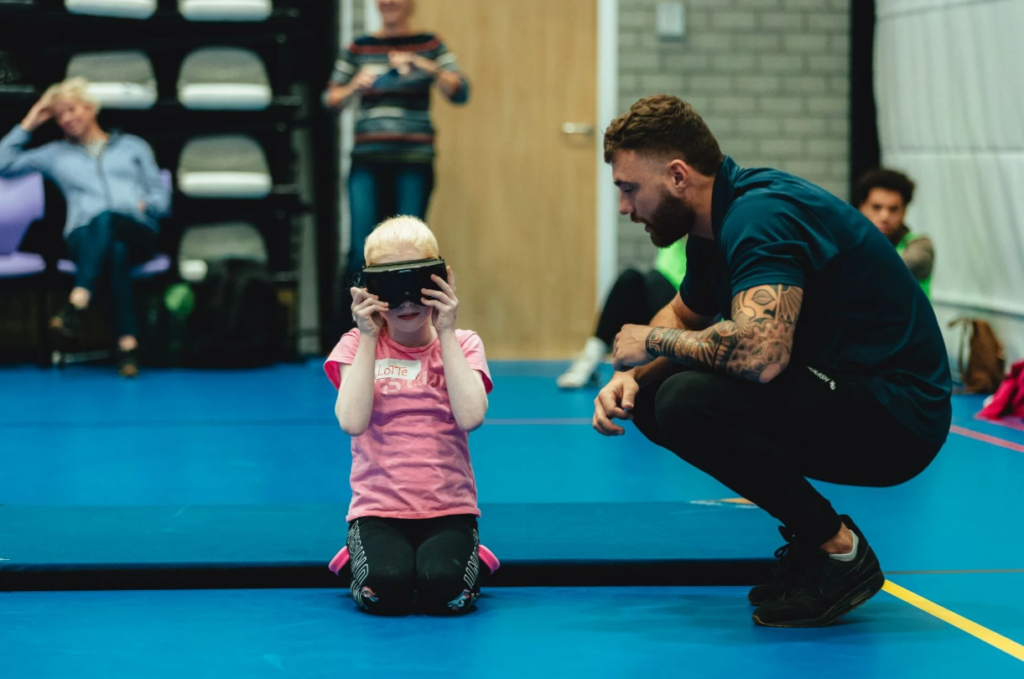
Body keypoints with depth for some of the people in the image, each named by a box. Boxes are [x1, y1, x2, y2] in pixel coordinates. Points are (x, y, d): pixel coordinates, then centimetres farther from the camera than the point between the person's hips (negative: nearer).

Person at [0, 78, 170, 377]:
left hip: (138, 232, -1)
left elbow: (162, 195, 20)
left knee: (106, 218, -41)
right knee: (115, 251, -41)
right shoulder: (56, 154, 31)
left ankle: (77, 304, -56)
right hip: (85, 237, 1)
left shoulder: (133, 146, 28)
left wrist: (145, 204, -3)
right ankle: (127, 342, -55)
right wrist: (29, 124, 24)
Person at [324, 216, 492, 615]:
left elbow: (470, 417, -16)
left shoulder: (462, 345, 4)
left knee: (444, 590, -29)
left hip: (448, 510, 0)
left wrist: (445, 333, -11)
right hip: (379, 510, 0)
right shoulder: (358, 346, 3)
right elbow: (353, 421, -15)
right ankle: (361, 557, 7)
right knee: (386, 590, -30)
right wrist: (368, 338, -12)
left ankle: (468, 555, 7)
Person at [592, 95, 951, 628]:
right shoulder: (716, 224, 9)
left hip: (894, 416, -10)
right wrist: (630, 375, 6)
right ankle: (811, 537, 12)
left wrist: (653, 340, -18)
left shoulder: (761, 215, -22)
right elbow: (684, 316, 28)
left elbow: (759, 353, -37)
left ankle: (838, 550, -10)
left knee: (689, 403, -28)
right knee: (651, 395, 9)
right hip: (836, 389, 10)